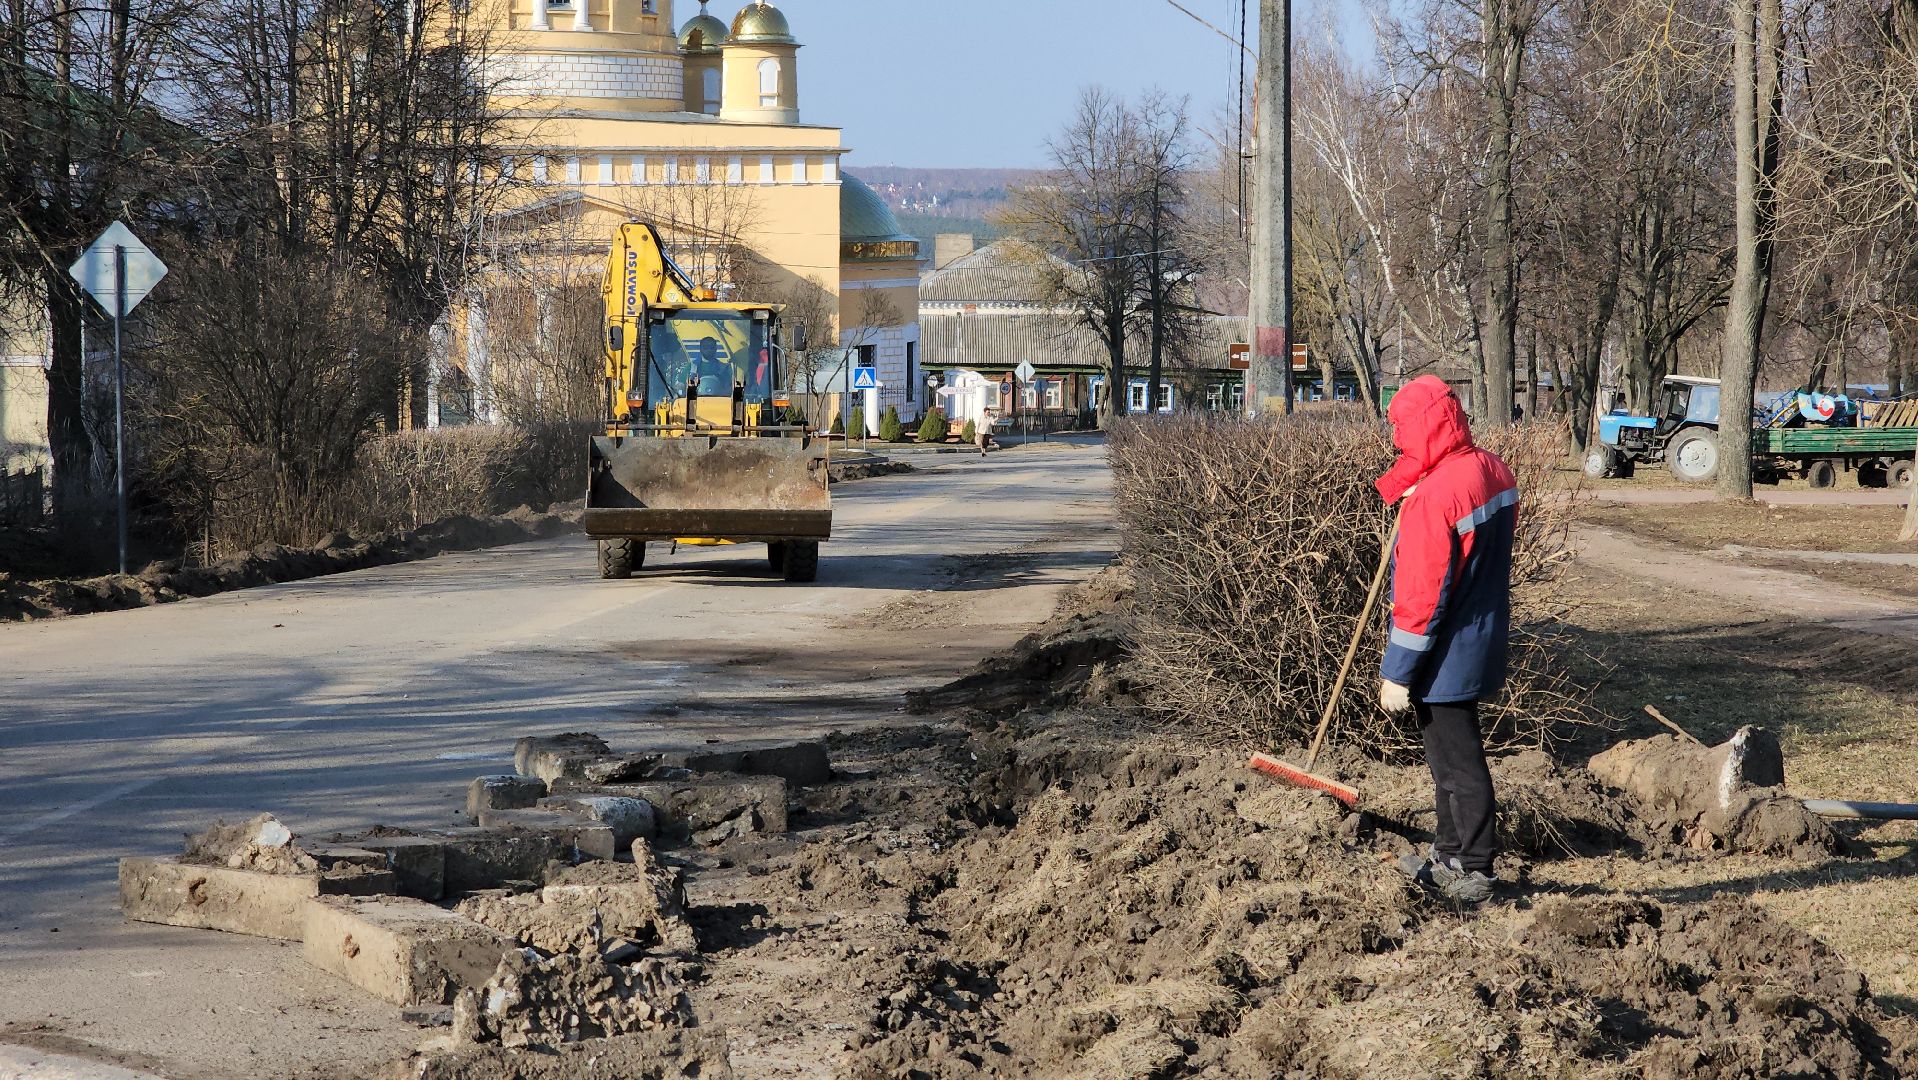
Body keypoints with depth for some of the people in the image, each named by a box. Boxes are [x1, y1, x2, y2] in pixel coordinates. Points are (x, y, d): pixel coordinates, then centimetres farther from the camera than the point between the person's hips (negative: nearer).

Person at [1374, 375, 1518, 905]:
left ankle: (1473, 873, 10)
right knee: (1451, 752, 22)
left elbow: (1421, 598, -24)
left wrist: (1397, 673, -17)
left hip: (1445, 657, -9)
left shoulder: (1432, 498, -26)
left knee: (1457, 761, 2)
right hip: (1483, 640, 9)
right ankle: (1451, 855, 34)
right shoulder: (1493, 470, 0)